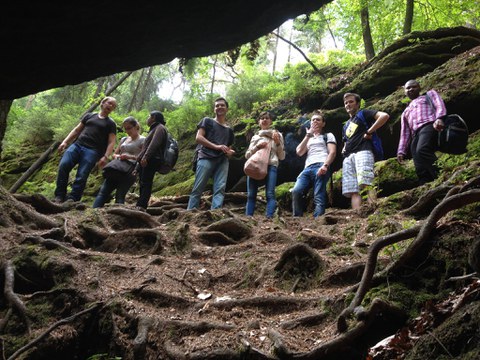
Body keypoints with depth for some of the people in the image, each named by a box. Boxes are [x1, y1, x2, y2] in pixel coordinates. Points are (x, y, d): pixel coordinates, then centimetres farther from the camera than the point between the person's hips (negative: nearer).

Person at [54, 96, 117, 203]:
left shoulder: (111, 124, 14)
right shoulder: (89, 116, 24)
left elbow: (111, 142, 5)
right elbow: (77, 130, 23)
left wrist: (105, 156, -11)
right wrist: (65, 142, 9)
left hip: (92, 151, -3)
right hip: (77, 145, 3)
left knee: (81, 176, -16)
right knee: (63, 166, -19)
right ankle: (59, 196, -14)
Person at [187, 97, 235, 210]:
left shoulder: (229, 130, 27)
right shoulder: (207, 121, 14)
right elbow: (198, 138, 1)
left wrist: (230, 152, 5)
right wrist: (216, 146, -12)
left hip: (222, 161, 4)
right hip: (206, 157, -4)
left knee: (220, 188, -14)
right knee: (198, 188, -11)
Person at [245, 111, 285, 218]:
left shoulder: (277, 135, 20)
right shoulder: (255, 137, 26)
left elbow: (282, 156, 16)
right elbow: (247, 155, 16)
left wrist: (278, 143, 0)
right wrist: (257, 146, -1)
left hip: (270, 166, -2)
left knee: (270, 194, -18)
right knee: (251, 195, -7)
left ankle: (269, 219, -27)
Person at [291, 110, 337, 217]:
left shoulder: (328, 136, 21)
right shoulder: (308, 139, 36)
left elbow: (332, 152, 4)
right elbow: (299, 152, 17)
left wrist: (325, 165, -15)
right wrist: (308, 135, 16)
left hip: (321, 166, -4)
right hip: (307, 168, 4)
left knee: (319, 197, -22)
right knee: (296, 191, -22)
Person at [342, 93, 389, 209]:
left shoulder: (363, 113, 12)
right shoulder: (346, 125, 33)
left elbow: (384, 116, -4)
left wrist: (369, 132, -7)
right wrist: (344, 149, 18)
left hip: (362, 151, -7)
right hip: (348, 157, 7)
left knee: (365, 184, -25)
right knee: (353, 191, -9)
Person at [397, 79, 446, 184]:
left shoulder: (429, 94, 28)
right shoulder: (406, 112, 40)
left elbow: (439, 105, 7)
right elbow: (404, 133, 31)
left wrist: (439, 118, -17)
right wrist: (401, 151, 15)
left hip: (429, 126, -5)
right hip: (415, 136, 6)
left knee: (422, 151, -37)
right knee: (421, 170, -16)